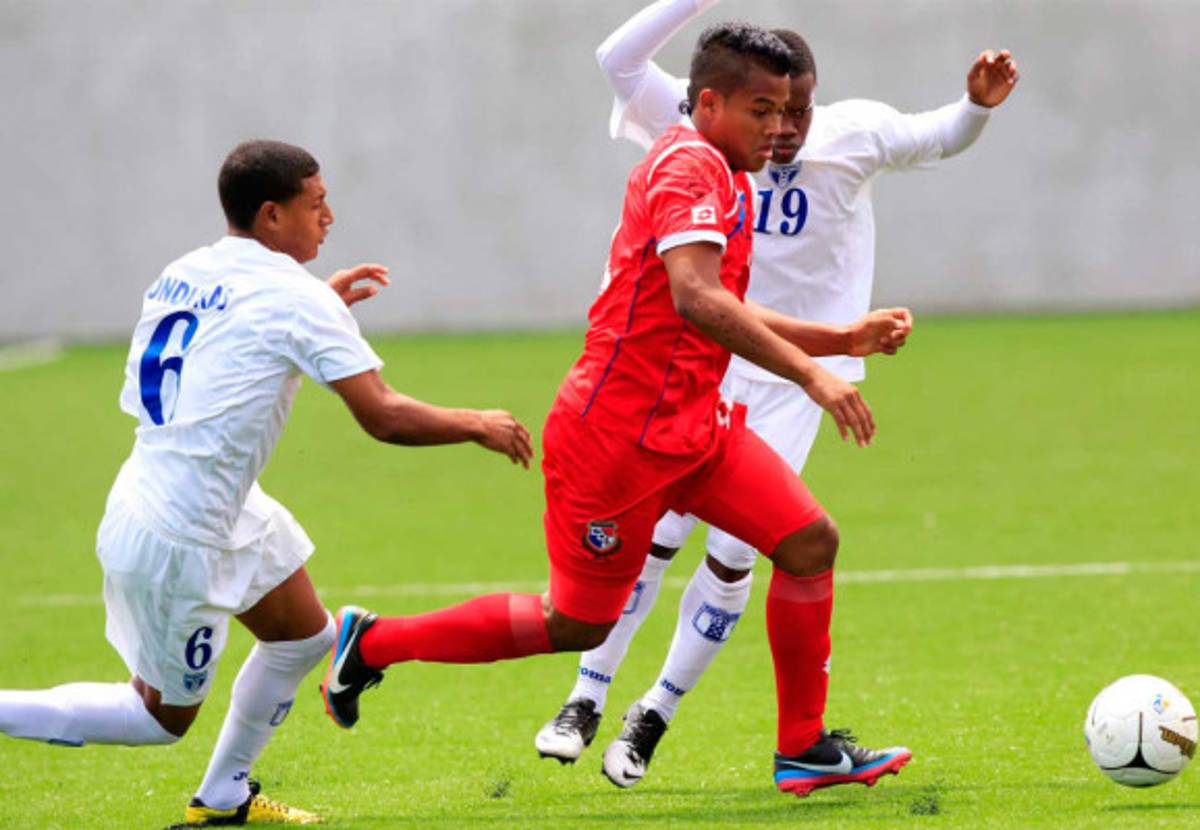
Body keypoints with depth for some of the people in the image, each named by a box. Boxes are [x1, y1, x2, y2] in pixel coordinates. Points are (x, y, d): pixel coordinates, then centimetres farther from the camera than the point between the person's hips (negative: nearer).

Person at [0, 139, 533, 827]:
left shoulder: (185, 273, 5)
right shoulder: (294, 296, -17)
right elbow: (384, 416, -17)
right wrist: (479, 426, -1)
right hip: (174, 541, -9)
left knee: (304, 637, 20)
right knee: (163, 716, 8)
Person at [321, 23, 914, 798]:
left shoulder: (727, 179, 16)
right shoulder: (689, 168, -16)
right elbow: (695, 299, -31)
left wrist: (845, 338, 16)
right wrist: (809, 373, -32)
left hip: (691, 427, 9)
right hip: (619, 433, -9)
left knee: (810, 540, -3)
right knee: (578, 624, 0)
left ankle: (803, 747, 6)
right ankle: (372, 642, 16)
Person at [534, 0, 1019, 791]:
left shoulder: (856, 136, -8)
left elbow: (939, 138, 7)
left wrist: (978, 104, -14)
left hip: (793, 380, 0)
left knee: (734, 554, -6)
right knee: (652, 533, -5)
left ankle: (654, 717, 10)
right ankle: (586, 701, 9)